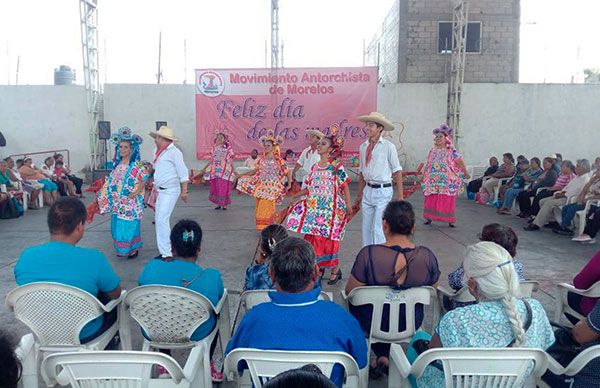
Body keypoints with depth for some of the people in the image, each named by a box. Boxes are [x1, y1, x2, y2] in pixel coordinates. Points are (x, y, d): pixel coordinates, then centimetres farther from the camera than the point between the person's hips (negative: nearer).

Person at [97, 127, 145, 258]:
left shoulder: (137, 165, -8)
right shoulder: (117, 165, 11)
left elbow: (143, 182, -10)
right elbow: (111, 182, 17)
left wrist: (135, 193, -23)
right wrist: (101, 192, 12)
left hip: (130, 203, -6)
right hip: (117, 203, 6)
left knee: (129, 226, -3)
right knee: (118, 226, 11)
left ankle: (133, 250, 12)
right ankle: (122, 249, 24)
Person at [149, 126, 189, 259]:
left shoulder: (173, 152, -13)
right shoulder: (159, 152, 13)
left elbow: (183, 172, -14)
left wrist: (184, 191, -16)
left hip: (170, 191, -9)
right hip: (161, 191, 9)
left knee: (162, 219, -14)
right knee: (159, 219, 12)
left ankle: (166, 253, -9)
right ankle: (165, 249, 22)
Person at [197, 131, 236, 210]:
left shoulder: (228, 148, -1)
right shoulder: (214, 148, 10)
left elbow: (231, 161, -1)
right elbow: (211, 160, 16)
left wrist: (233, 171, -9)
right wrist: (204, 169, 18)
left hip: (224, 171, -4)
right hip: (215, 171, 4)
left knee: (224, 187, -4)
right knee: (215, 187, 4)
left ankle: (224, 204, 7)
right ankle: (218, 204, 15)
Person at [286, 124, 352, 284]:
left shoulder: (336, 167, -6)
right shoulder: (315, 167, 12)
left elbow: (345, 187, -8)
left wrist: (349, 206, -14)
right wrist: (295, 195, 14)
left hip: (331, 208, -6)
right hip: (315, 208, 6)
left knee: (328, 238, -5)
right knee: (314, 238, 6)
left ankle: (336, 270, 10)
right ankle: (319, 267, 22)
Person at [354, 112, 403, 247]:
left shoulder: (388, 146, -9)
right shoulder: (363, 147, 7)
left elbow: (397, 171, -7)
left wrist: (400, 196, -9)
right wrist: (359, 195, 15)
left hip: (383, 191, -6)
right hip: (368, 190, 6)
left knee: (378, 229, -6)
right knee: (366, 229, 11)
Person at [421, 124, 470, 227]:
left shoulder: (452, 151, -4)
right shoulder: (432, 151, 10)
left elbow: (460, 163, 0)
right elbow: (428, 165, 16)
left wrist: (466, 174, 3)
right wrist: (424, 176, 17)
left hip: (447, 182, -4)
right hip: (433, 182, 4)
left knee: (447, 201, -1)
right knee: (431, 200, 3)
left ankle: (450, 220, 9)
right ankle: (429, 218, 15)